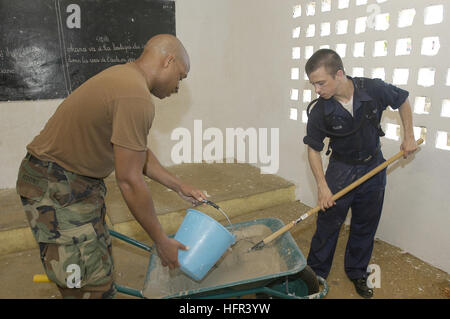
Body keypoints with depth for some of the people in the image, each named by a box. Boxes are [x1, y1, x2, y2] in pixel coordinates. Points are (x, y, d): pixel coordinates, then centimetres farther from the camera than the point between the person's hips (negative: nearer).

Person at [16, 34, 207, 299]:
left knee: (100, 269, 19)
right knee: (91, 288, -2)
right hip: (56, 188, -10)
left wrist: (180, 187, 14)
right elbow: (130, 180, -23)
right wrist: (162, 241, -12)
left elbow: (138, 153, 13)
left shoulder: (123, 76, 8)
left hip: (79, 179, 10)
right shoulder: (137, 98, -25)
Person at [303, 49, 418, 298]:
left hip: (373, 167, 2)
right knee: (328, 224, 1)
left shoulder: (374, 89, -20)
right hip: (341, 168, -2)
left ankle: (357, 273, 33)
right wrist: (322, 187, -16)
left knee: (365, 226, 13)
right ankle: (315, 274, 20)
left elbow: (402, 101, 2)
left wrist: (408, 136, 1)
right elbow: (313, 148, -10)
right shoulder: (320, 111, -21)